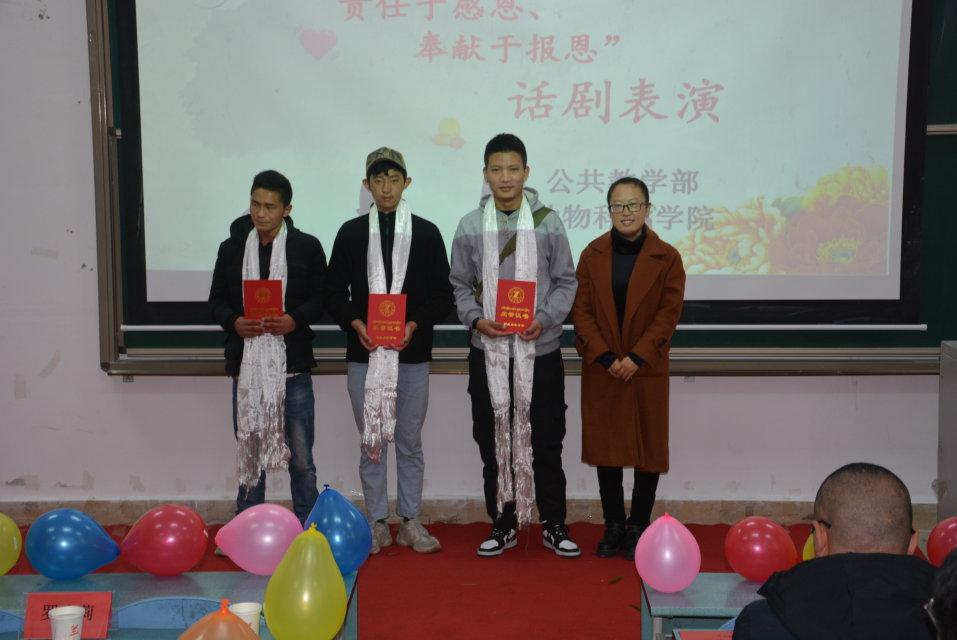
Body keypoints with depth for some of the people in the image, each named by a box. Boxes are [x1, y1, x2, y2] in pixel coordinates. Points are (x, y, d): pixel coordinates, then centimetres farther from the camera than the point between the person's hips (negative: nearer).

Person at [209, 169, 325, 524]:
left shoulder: (307, 247, 0)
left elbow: (321, 297, 1)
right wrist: (233, 321, -11)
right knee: (249, 452, 12)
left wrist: (295, 319, -18)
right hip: (246, 364, 2)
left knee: (300, 456, 5)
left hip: (292, 364, -2)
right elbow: (216, 299, 10)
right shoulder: (231, 248, 7)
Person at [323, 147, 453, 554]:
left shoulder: (426, 233, 4)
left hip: (412, 353, 0)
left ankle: (410, 521, 19)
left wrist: (415, 324, -13)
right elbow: (334, 291, 7)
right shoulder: (351, 233, 6)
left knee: (410, 442, 8)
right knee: (371, 442, 7)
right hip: (363, 353, 1)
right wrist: (355, 323, -10)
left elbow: (442, 294, 3)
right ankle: (378, 523, 18)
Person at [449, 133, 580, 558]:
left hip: (540, 350, -1)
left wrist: (546, 318, -13)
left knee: (546, 442, 6)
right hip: (488, 351, 1)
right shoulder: (470, 227, 3)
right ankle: (502, 525, 22)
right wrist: (475, 318, -10)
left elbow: (566, 281, 3)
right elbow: (460, 286, 7)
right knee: (493, 441, 9)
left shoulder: (548, 222, -1)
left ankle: (553, 525, 20)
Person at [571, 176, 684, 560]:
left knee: (648, 446, 4)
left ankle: (639, 526, 17)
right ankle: (613, 525, 19)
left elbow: (669, 313, -6)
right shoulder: (593, 255, 4)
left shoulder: (666, 257, -1)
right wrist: (605, 357, -12)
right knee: (605, 445, 7)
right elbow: (581, 311, -1)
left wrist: (637, 357, -15)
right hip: (601, 369, 2)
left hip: (647, 369, -1)